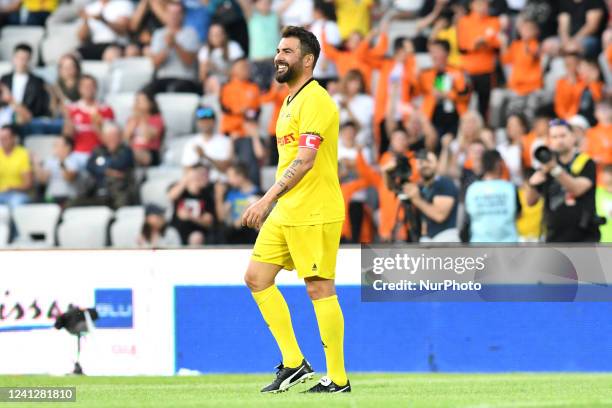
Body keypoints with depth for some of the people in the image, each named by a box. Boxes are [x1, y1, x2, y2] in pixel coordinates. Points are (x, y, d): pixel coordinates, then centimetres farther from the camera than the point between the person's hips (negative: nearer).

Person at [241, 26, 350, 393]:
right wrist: (270, 205, 21)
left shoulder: (315, 100, -14)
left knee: (320, 289, -6)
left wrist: (267, 199, -25)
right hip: (285, 213, 10)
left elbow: (305, 160, -23)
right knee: (257, 278, 7)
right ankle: (294, 363, 12)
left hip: (314, 213, -10)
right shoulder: (292, 101, 17)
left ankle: (338, 379, 1)